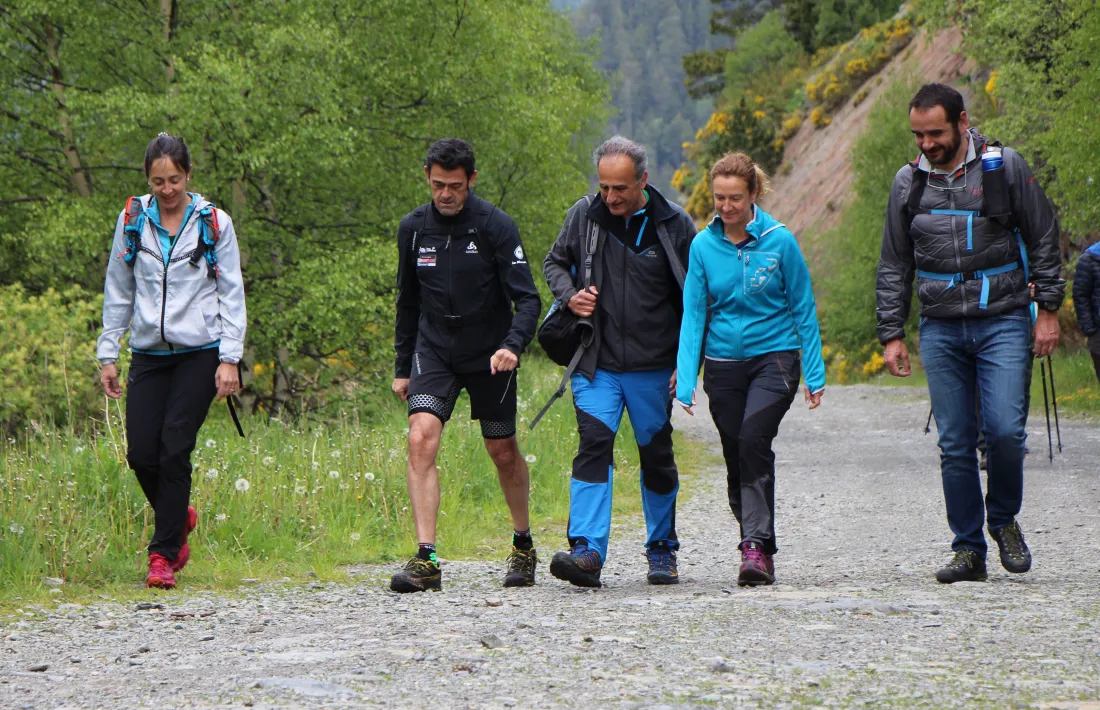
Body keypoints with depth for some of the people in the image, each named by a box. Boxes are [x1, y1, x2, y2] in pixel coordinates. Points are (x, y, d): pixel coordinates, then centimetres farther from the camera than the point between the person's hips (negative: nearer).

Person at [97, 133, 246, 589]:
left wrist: (230, 359, -6)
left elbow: (231, 294, 2)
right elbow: (118, 291, 13)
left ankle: (164, 554, -3)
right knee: (141, 453, -5)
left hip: (200, 352, -3)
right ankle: (180, 517, 25)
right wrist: (107, 353, 9)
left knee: (175, 449, -11)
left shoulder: (214, 223, 1)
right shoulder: (133, 221, 7)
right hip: (148, 353, 3)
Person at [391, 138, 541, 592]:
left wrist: (511, 345, -34)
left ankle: (523, 545, 34)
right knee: (421, 439, -18)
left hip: (489, 356, -2)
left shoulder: (496, 227, -13)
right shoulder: (413, 229, 0)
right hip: (434, 352, 2)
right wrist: (402, 367, 13)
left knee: (503, 452, 10)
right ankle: (426, 560, -21)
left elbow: (527, 299, -16)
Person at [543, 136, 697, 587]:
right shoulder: (584, 216, 0)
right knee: (593, 444, -15)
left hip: (654, 367, 0)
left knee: (656, 456, 9)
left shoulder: (673, 224, -4)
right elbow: (555, 263, 17)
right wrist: (570, 295, -5)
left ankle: (662, 550, 24)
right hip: (597, 363, 0)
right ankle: (587, 550, -21)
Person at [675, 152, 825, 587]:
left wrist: (814, 372, 0)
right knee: (736, 457, 4)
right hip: (724, 364, 3)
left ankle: (756, 546, -23)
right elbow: (693, 314, 2)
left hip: (775, 358, -3)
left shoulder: (780, 241, -6)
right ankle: (758, 551, 17)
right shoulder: (703, 246, 0)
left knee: (753, 440, -23)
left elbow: (803, 308, 1)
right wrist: (686, 380, -6)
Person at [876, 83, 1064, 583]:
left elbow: (1043, 240, 4)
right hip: (940, 329, 3)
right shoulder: (908, 182, 7)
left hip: (1003, 321, -3)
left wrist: (1048, 309, -1)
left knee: (1004, 430, -15)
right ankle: (968, 550, 7)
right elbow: (894, 266, 13)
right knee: (955, 444, 0)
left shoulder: (1005, 168, -2)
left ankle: (1004, 519, 11)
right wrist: (891, 334, 7)